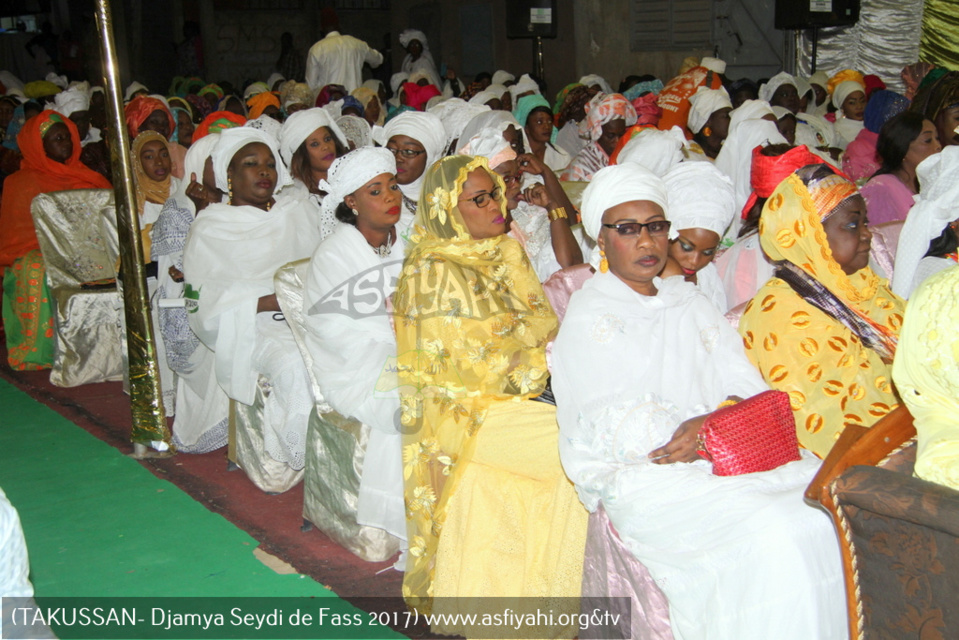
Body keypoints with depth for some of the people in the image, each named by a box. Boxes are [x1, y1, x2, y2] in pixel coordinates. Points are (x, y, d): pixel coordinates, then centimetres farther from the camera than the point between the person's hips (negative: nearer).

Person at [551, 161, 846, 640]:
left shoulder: (688, 301, 22)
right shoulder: (589, 314, 4)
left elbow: (744, 384, 10)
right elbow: (619, 426, -8)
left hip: (727, 456, 6)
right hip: (642, 474, -5)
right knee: (773, 538, -29)